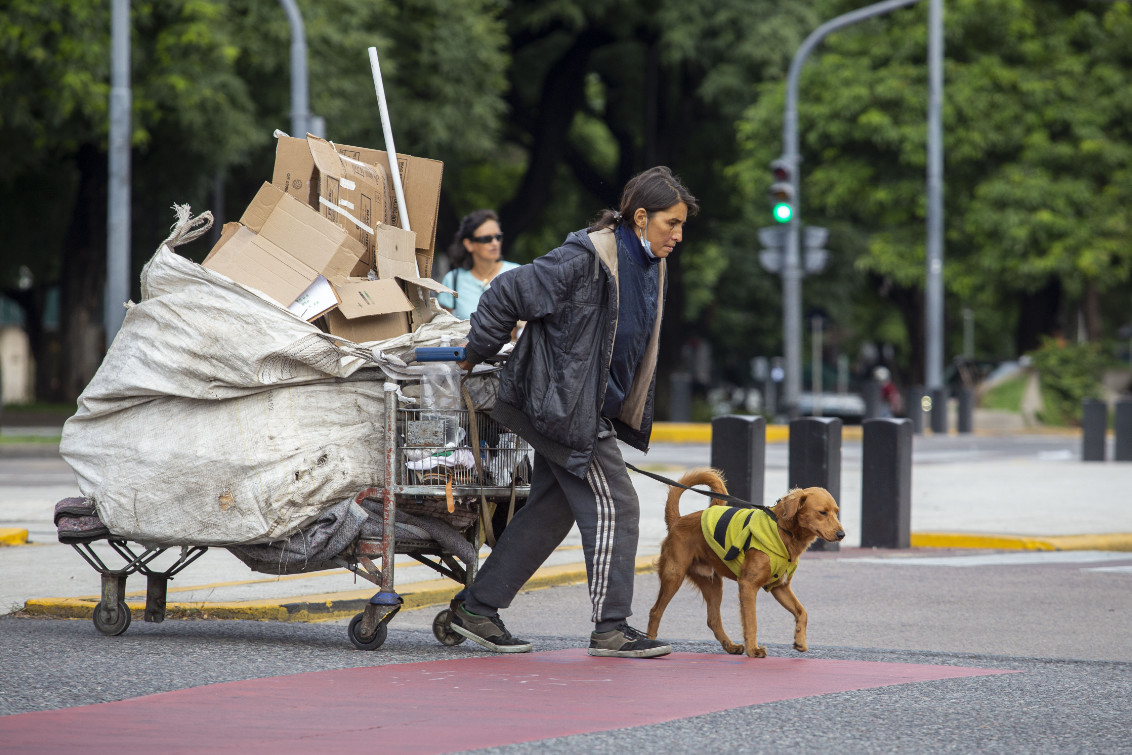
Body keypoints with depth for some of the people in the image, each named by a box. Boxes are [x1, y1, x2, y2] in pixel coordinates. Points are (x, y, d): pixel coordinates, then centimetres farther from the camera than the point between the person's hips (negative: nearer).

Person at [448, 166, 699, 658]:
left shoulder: (649, 268, 8)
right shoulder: (583, 260, -20)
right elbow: (507, 296, -16)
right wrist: (475, 355, -5)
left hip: (596, 409, 9)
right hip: (565, 406, -9)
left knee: (551, 511, 12)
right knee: (612, 506, -9)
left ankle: (475, 608, 19)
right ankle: (611, 627, -3)